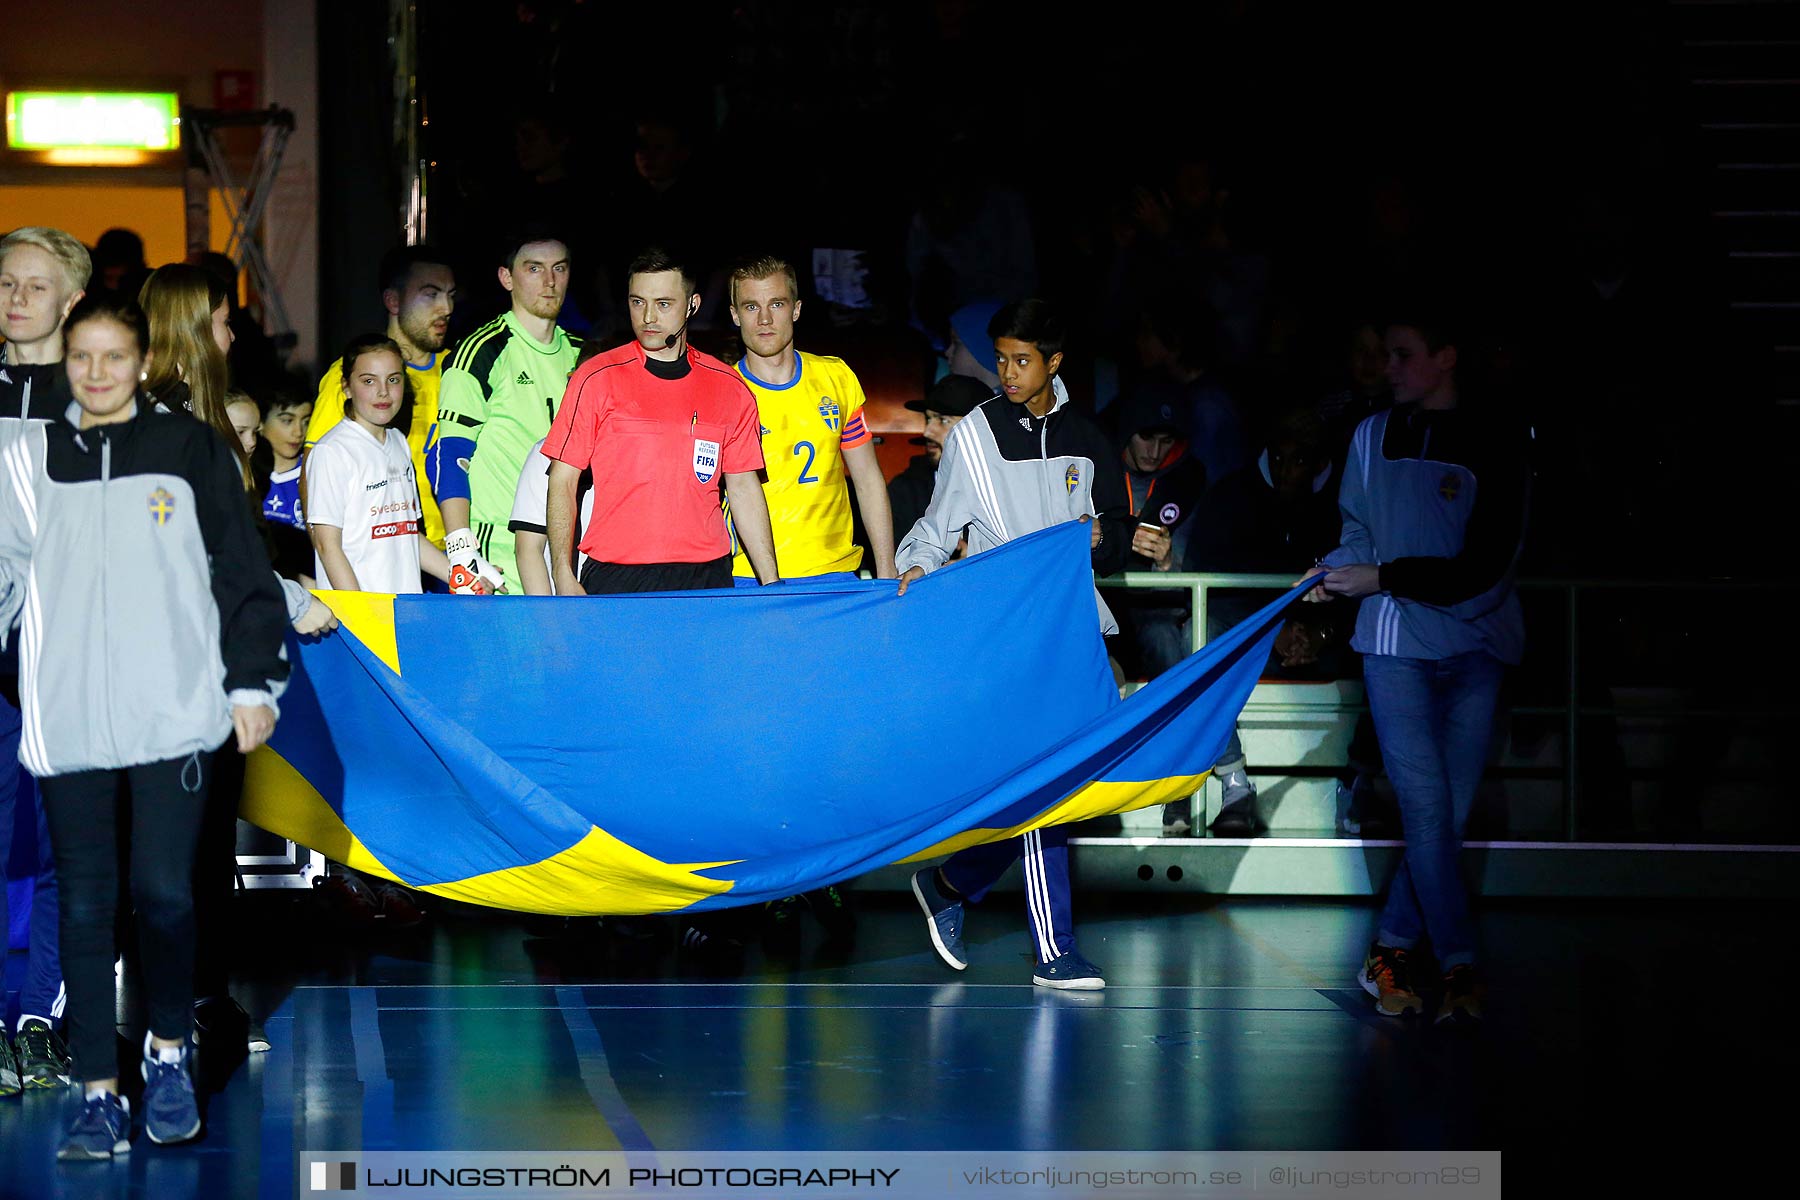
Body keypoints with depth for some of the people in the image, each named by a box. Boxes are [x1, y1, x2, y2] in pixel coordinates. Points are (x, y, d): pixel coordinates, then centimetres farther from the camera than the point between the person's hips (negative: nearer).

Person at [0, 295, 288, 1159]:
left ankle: (168, 1051, 16)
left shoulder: (189, 449, 5)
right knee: (85, 907, 2)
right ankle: (99, 1094, 8)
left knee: (164, 893, -8)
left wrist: (252, 681, 3)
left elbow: (240, 568, 7)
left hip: (173, 714, -2)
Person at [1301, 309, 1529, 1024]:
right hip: (1396, 642, 1)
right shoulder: (1373, 436, 11)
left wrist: (1384, 578, -13)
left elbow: (1483, 567, -9)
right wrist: (1335, 572, -4)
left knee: (1449, 809, -1)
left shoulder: (1497, 443, -2)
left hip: (1475, 643, -1)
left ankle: (1390, 951, 10)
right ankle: (1458, 966, -9)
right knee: (1426, 805, -11)